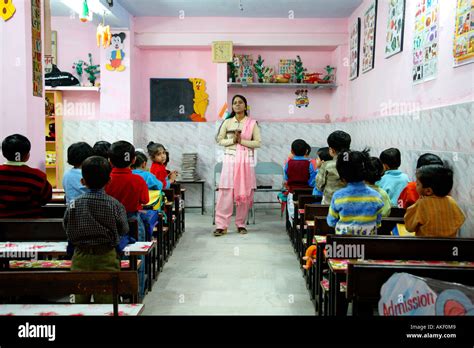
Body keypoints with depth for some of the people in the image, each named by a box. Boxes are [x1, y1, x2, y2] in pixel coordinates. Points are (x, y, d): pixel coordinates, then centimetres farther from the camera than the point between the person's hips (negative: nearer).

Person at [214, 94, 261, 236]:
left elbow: (258, 143, 0)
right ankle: (221, 225, -3)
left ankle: (241, 224, 14)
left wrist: (242, 141, -11)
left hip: (246, 160, 0)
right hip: (230, 159, 0)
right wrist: (232, 140, -10)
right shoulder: (227, 122, 8)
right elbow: (220, 140, 7)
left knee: (245, 192, 1)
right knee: (226, 193, -6)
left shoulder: (252, 123, 4)